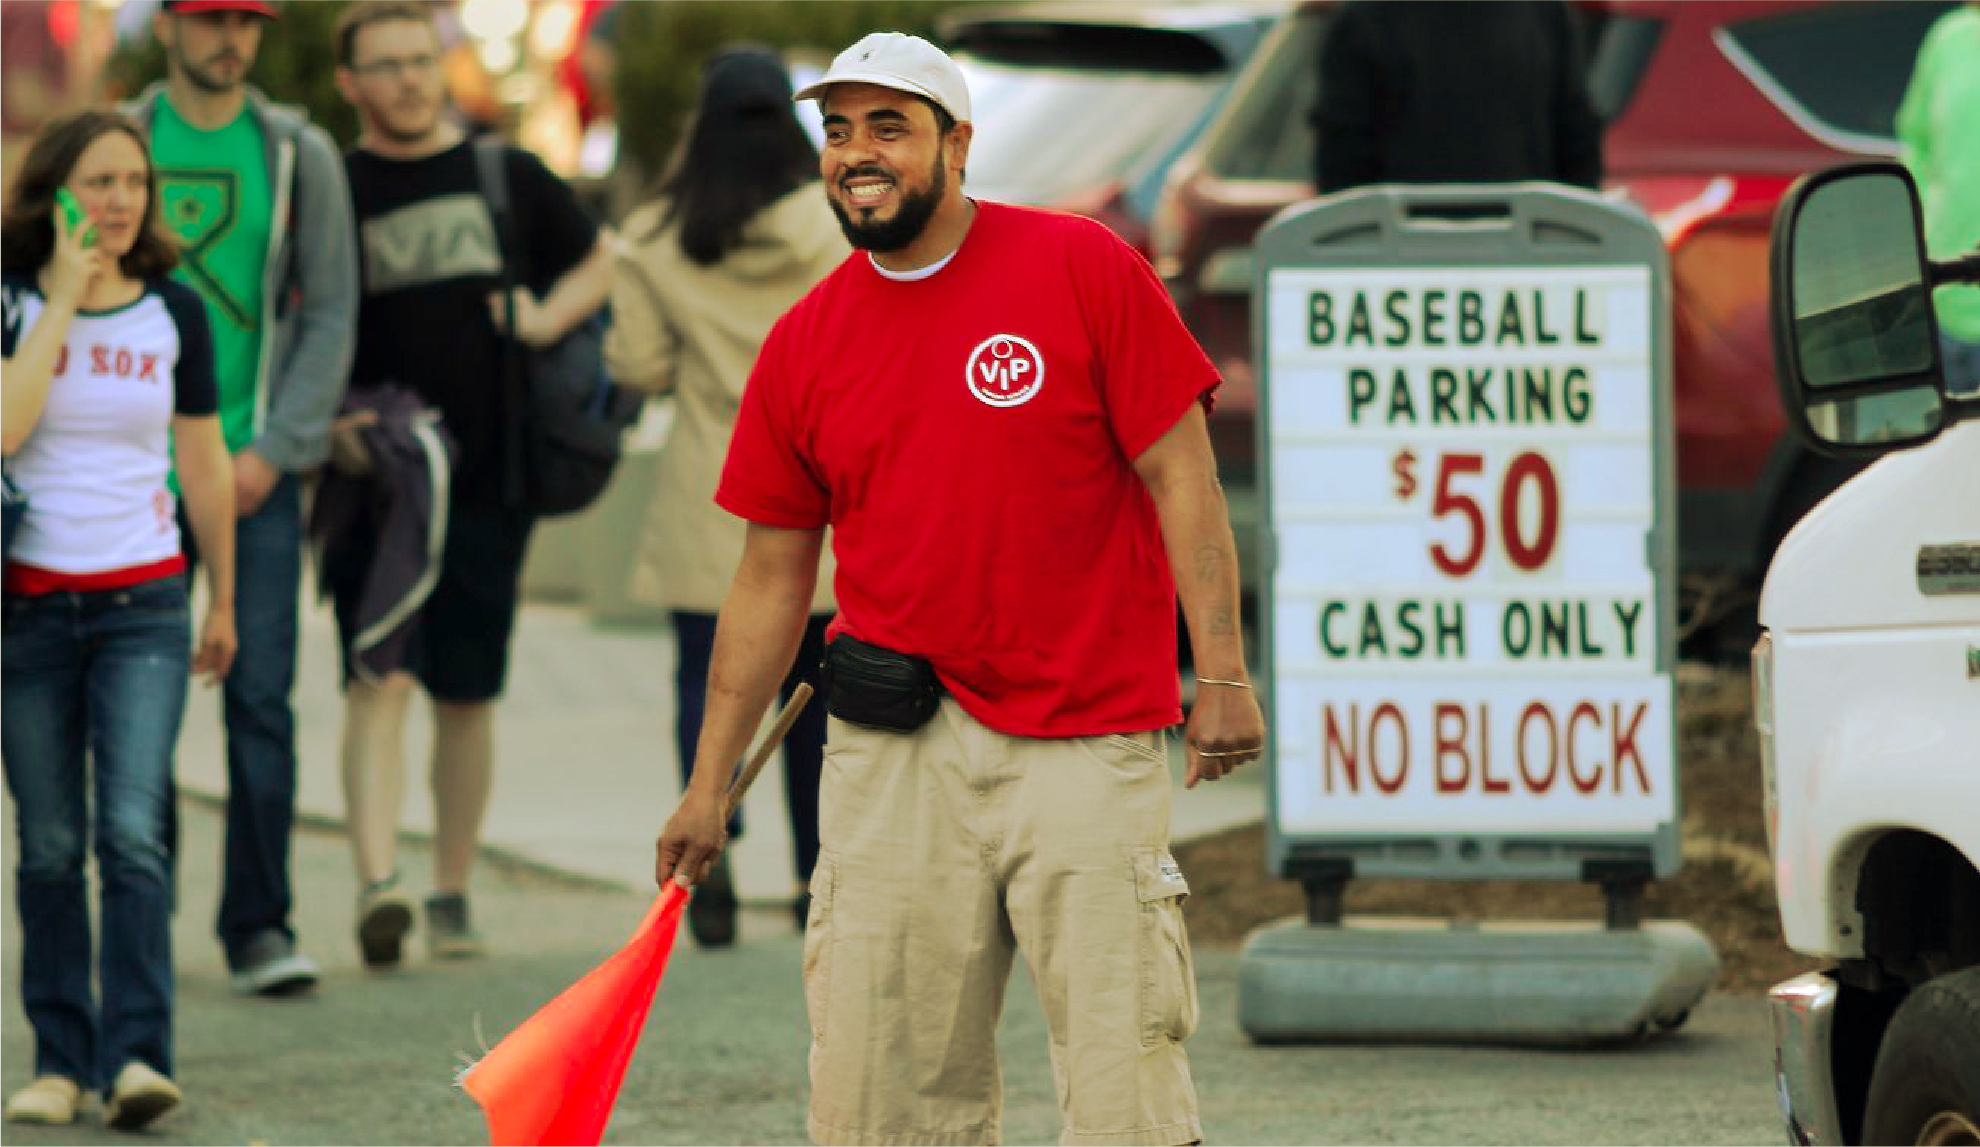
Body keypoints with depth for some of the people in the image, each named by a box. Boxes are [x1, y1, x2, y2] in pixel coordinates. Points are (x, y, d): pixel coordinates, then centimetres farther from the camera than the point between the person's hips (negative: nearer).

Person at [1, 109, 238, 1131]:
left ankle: (137, 1056, -19)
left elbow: (205, 467, 14)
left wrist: (223, 602, 19)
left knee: (133, 833, -13)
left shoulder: (174, 314, 5)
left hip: (144, 604, 0)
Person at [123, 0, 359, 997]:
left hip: (257, 470, 0)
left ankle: (259, 925, -4)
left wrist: (272, 450, -6)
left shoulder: (300, 156, 4)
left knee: (261, 697, -7)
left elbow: (331, 317, 4)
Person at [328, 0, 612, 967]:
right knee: (379, 679, -15)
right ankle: (378, 883, -26)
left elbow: (596, 266, 19)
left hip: (487, 478, 2)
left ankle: (451, 894, 17)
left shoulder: (508, 178, 8)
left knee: (466, 696, 7)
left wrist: (547, 316, -1)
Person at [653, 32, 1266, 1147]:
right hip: (892, 749, 4)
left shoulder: (1082, 270, -2)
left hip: (1089, 741, -3)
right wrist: (709, 786, 13)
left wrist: (1224, 676, -10)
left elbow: (1181, 477, -2)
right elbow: (773, 576, 15)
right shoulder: (803, 345, 9)